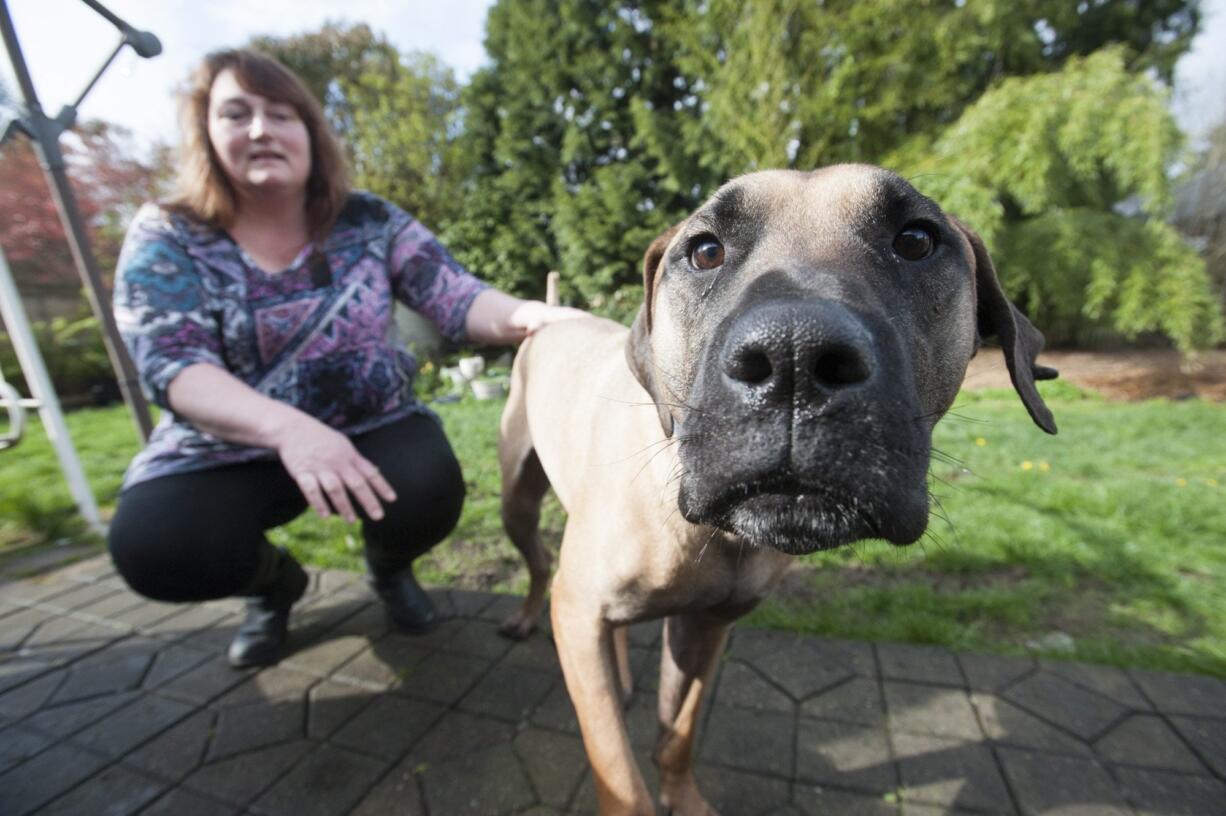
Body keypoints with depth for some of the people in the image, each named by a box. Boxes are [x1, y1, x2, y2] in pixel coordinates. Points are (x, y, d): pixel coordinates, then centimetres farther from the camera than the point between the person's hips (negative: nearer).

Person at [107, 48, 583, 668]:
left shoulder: (369, 222, -2)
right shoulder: (166, 238, -5)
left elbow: (457, 299, -11)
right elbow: (171, 367, -17)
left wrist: (526, 316, -34)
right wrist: (285, 427, -37)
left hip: (373, 430, 0)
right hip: (226, 450, 1)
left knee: (430, 491, -28)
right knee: (153, 548, -25)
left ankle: (389, 568, 13)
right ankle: (273, 582, 14)